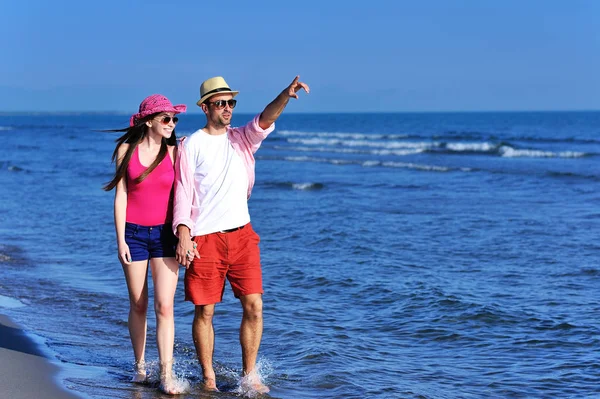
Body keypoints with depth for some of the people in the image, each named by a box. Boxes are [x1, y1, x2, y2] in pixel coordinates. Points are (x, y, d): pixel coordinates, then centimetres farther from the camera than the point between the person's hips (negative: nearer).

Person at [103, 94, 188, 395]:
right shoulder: (127, 150, 0)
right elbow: (120, 196, 1)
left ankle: (166, 375, -7)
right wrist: (121, 239, -4)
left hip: (165, 234, 0)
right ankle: (139, 365, 25)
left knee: (164, 305, -9)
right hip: (134, 233, 0)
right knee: (138, 304, 8)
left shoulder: (174, 152, 0)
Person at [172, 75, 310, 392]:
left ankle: (249, 375, 10)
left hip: (241, 233, 3)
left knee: (253, 306, -2)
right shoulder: (191, 145, 1)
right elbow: (182, 191, -3)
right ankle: (208, 378, 16)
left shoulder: (242, 139, 10)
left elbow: (264, 121, -10)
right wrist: (183, 235, -14)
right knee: (204, 311, 2)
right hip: (204, 238, -3)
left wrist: (286, 95, -30)